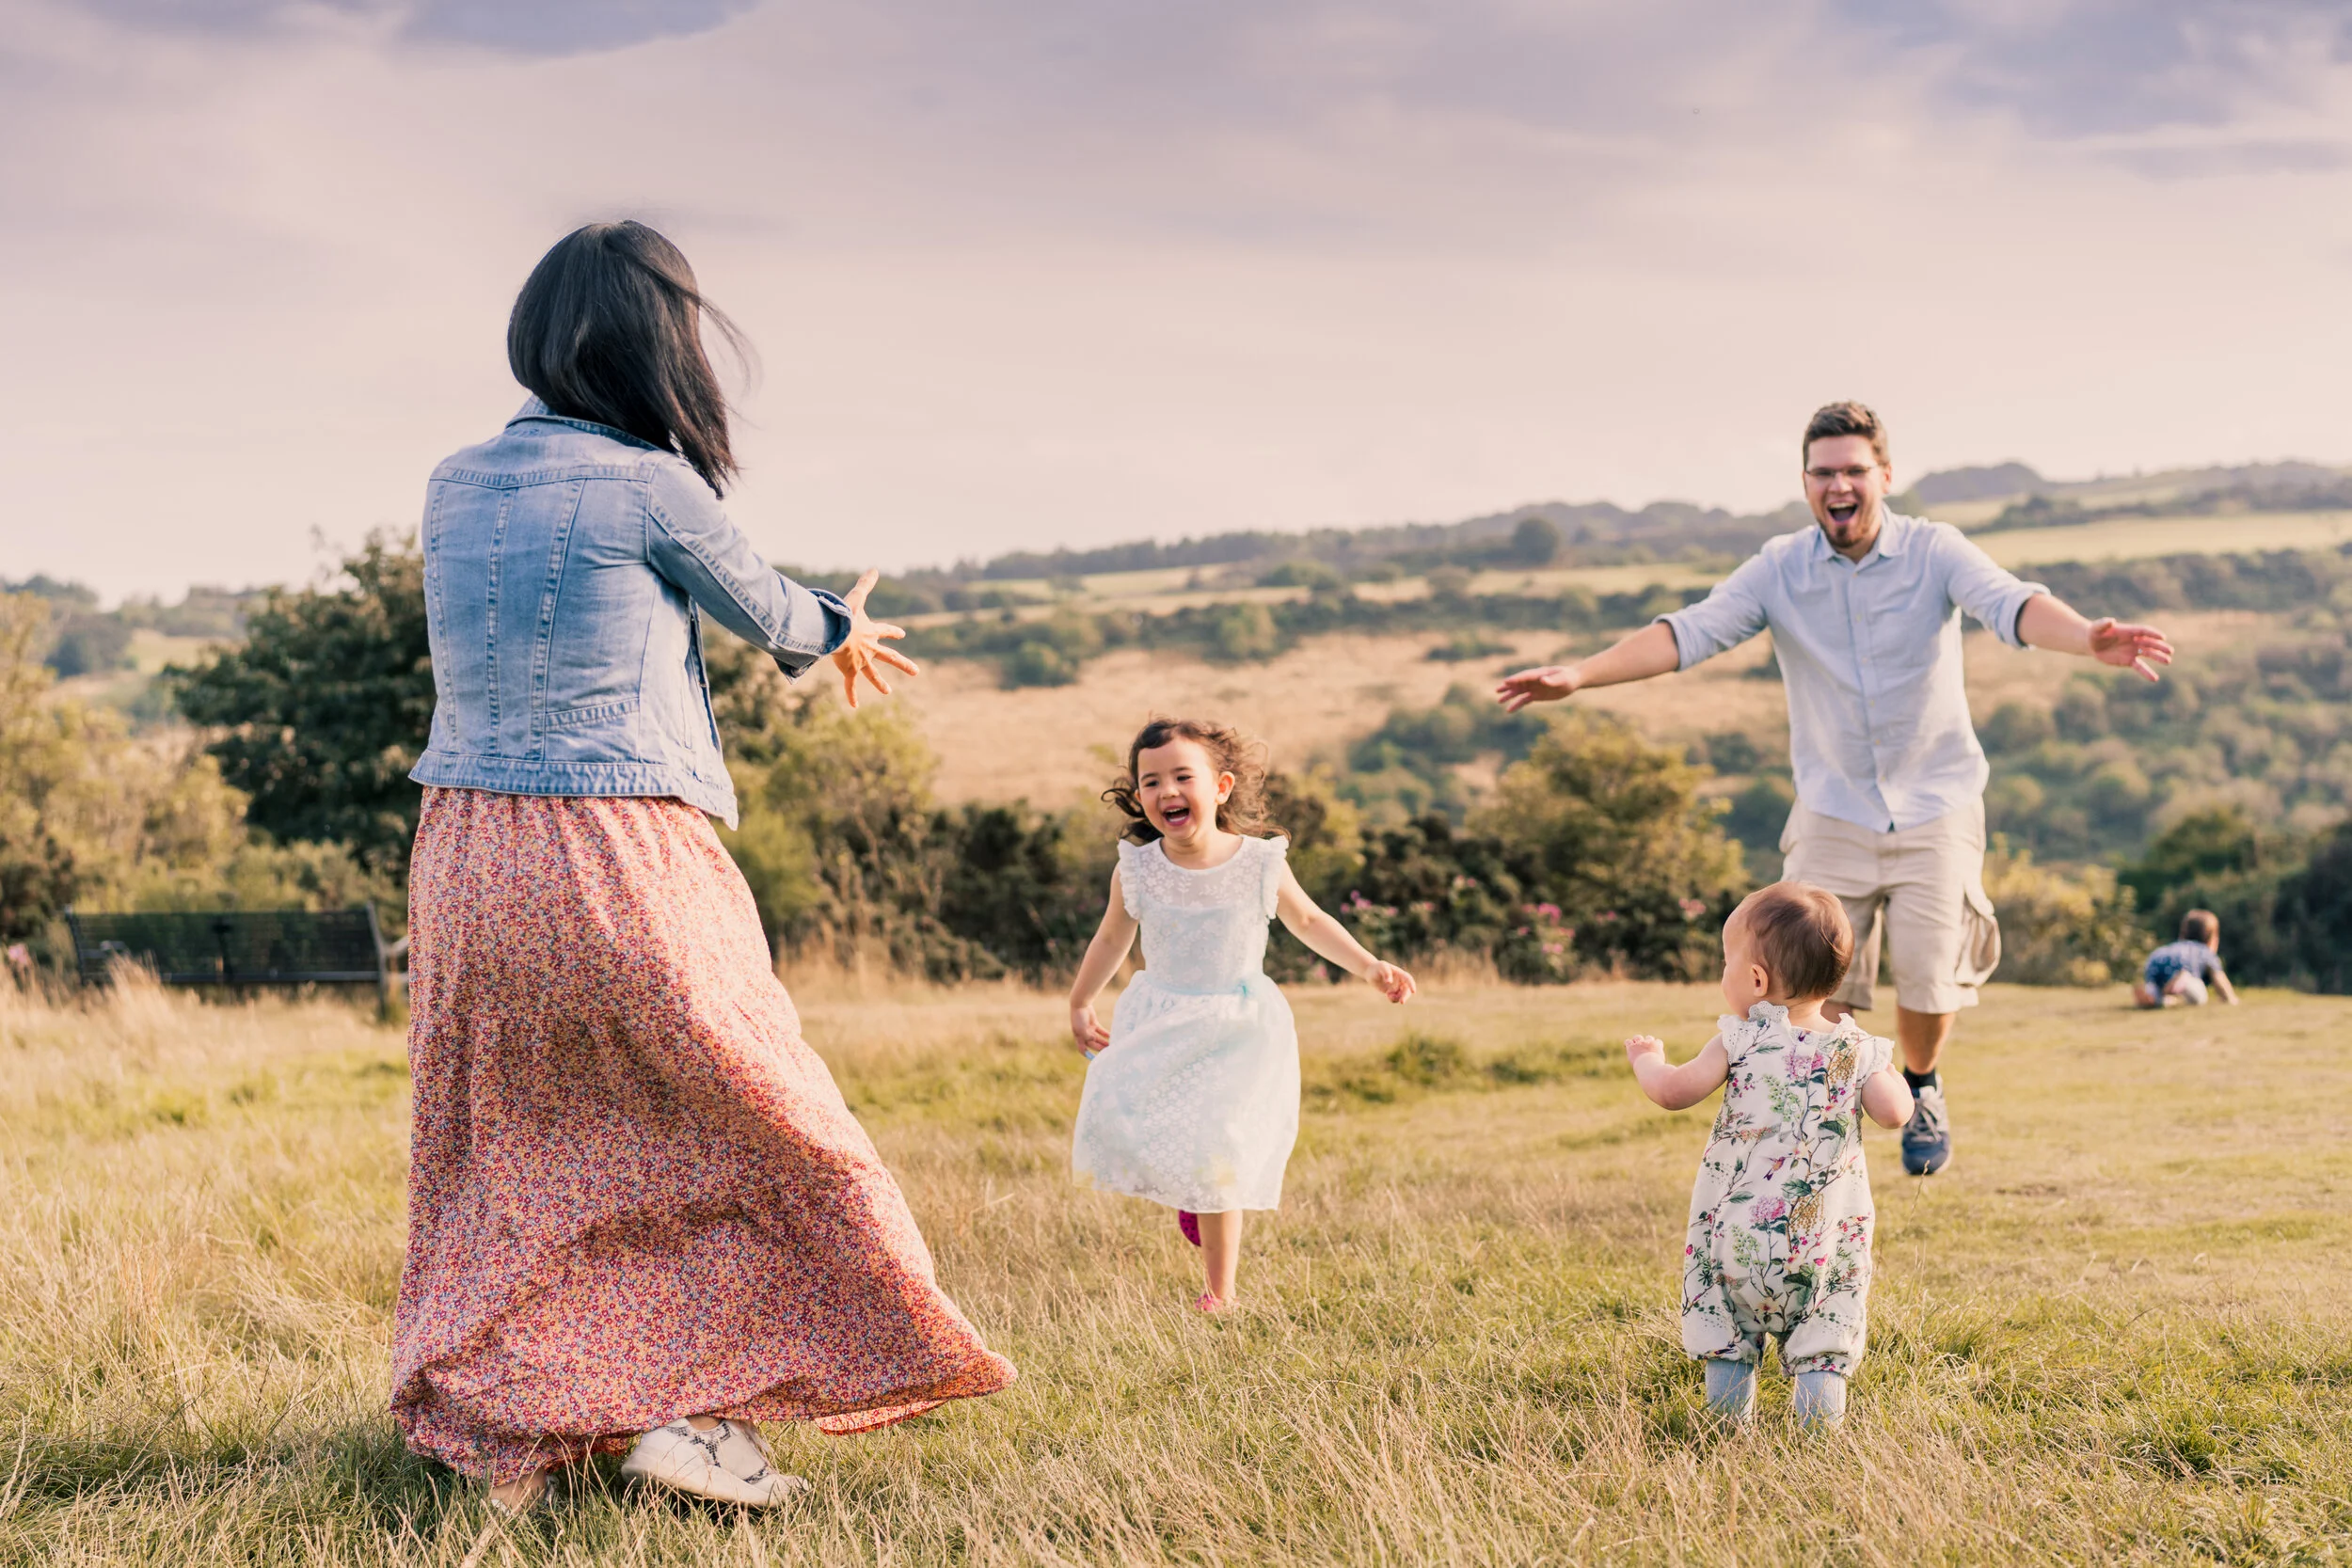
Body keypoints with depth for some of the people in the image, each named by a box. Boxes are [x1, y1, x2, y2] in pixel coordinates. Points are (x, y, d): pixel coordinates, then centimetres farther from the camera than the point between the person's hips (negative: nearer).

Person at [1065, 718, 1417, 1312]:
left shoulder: (1260, 864, -10)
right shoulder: (1135, 870, -7)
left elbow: (1307, 920, 8)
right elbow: (1113, 938, 11)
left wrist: (1369, 966, 1)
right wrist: (1080, 1004, 17)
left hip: (1236, 1026, -2)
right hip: (1157, 1021, 2)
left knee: (1216, 1160, -7)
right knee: (1118, 1120, -13)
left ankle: (1219, 1294, 8)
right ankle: (1189, 1193, 20)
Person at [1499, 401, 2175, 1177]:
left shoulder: (1933, 550, -9)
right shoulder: (1779, 569, -4)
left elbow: (2010, 603, -26)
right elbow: (1690, 631, -13)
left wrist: (2091, 638, -47)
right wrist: (1580, 674, -27)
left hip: (1935, 809, -1)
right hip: (1833, 814, 1)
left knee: (1927, 985, -6)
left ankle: (1922, 1087, 28)